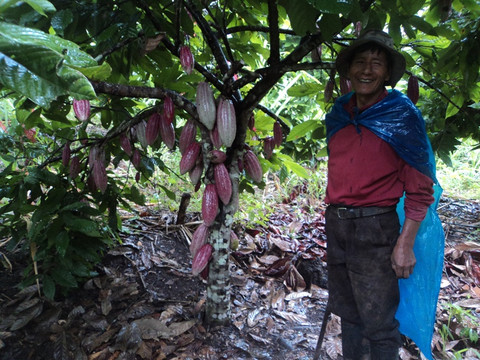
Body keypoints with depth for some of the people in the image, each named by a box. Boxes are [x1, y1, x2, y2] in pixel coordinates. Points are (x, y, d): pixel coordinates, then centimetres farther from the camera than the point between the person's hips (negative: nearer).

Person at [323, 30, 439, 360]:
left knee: (378, 323, 5)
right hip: (335, 224, 6)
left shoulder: (402, 116, -8)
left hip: (374, 229, -5)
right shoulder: (338, 115, 7)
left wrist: (405, 244, -14)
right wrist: (333, 216, 15)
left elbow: (420, 188, -9)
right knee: (347, 311, 21)